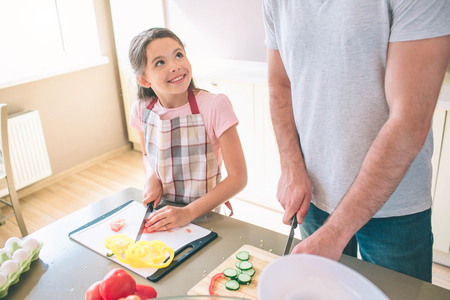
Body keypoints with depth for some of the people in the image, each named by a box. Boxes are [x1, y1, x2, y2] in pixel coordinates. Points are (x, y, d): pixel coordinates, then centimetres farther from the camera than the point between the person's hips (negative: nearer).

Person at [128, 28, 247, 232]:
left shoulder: (214, 106, -17)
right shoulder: (141, 110, -5)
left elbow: (238, 177, -15)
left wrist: (189, 212, -22)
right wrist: (151, 178, -7)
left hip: (205, 215, -1)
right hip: (162, 213, 2)